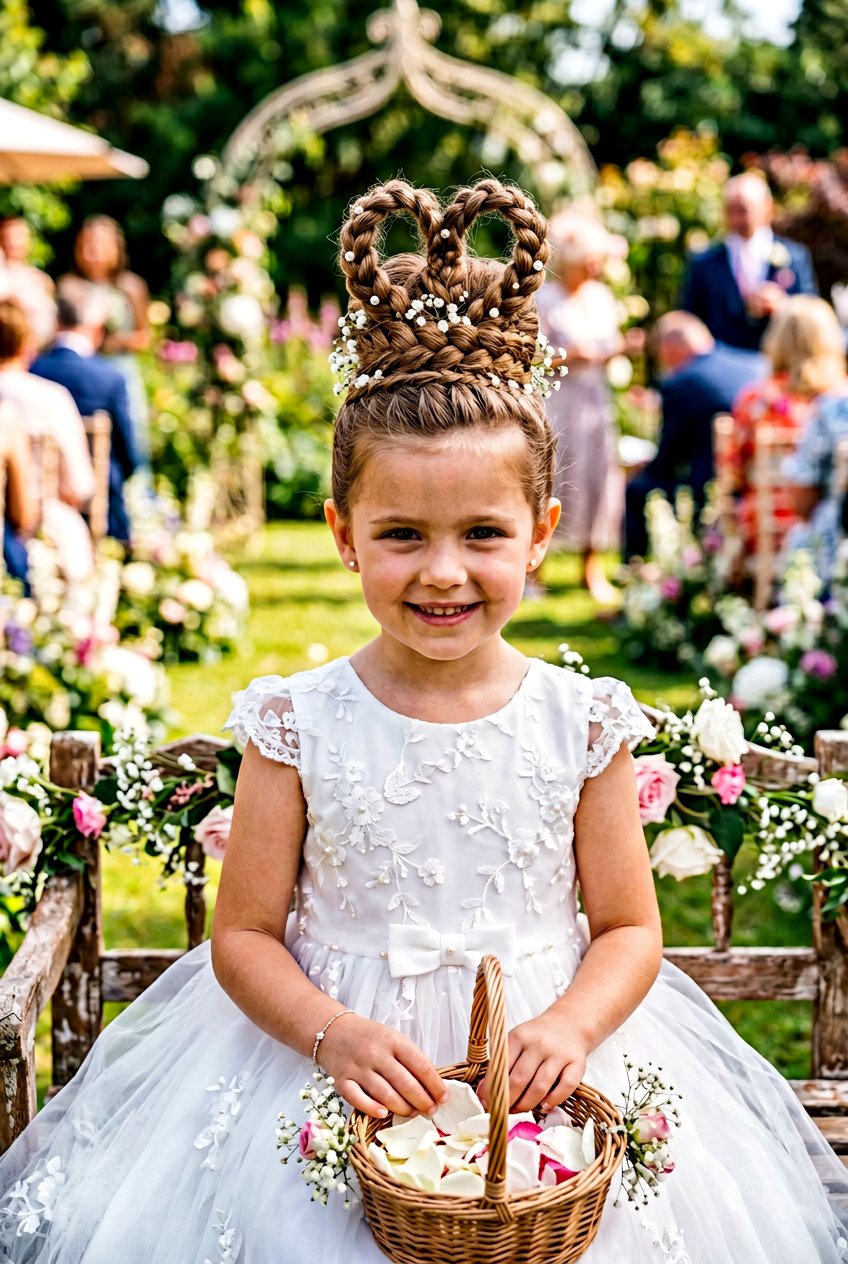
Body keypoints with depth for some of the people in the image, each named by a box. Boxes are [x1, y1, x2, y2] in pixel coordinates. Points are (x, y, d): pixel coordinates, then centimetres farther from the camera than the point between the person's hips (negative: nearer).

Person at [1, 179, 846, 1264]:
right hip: (323, 1050, 0)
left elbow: (628, 931, 2)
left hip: (540, 1070, 1)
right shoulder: (298, 723, -7)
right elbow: (244, 935, -2)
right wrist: (337, 1035, -19)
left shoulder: (582, 722, -5)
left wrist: (568, 1025, -17)